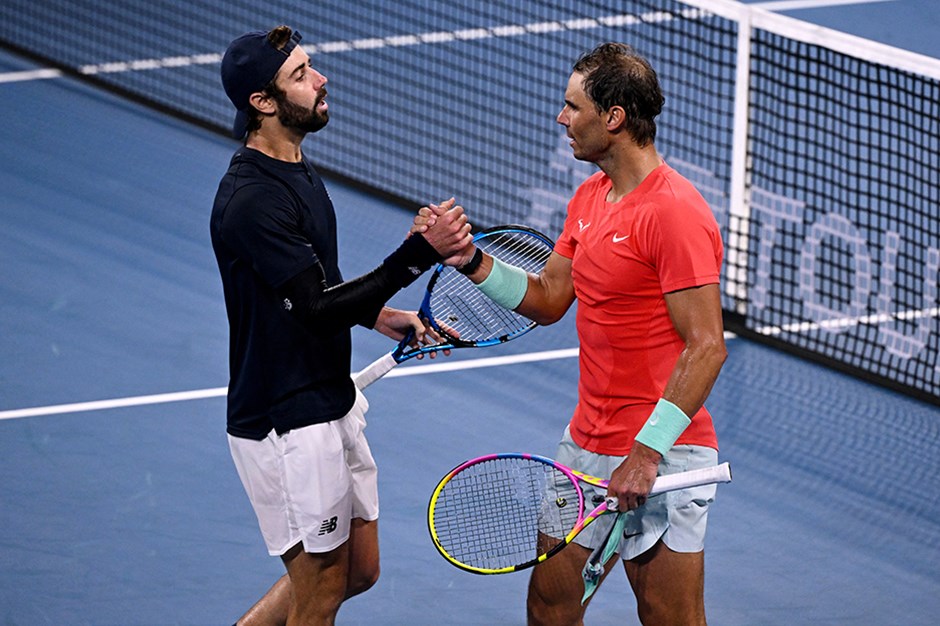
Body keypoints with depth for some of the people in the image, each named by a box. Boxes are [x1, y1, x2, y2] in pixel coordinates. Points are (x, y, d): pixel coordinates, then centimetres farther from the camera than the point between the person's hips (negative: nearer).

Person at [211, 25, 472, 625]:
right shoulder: (250, 200, -23)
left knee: (360, 569, 17)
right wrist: (420, 252, -30)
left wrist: (379, 315, 6)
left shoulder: (298, 172, 9)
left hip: (333, 406, 10)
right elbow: (318, 309, -26)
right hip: (287, 424, -10)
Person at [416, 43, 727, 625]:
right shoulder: (590, 196, 10)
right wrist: (471, 260, 2)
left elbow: (706, 347, -22)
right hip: (586, 445, 9)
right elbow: (547, 300, 17)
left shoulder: (675, 212, -20)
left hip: (662, 456, -9)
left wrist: (647, 453, -25)